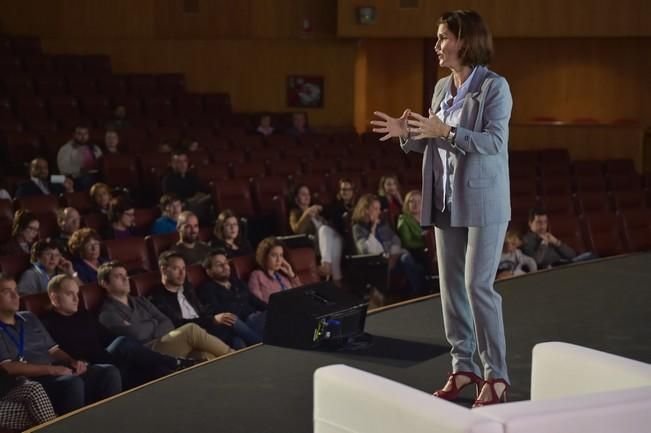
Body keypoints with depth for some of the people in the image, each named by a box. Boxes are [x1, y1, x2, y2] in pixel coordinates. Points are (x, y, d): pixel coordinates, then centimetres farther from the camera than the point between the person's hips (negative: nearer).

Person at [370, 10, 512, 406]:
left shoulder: (495, 86, -9)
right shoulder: (443, 87, 11)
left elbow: (494, 141, -19)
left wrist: (445, 131, -27)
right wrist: (407, 134, -3)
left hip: (483, 201, -7)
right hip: (446, 202, 7)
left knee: (479, 285, -8)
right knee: (451, 285, 8)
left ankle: (497, 375, 0)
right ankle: (464, 367, 17)